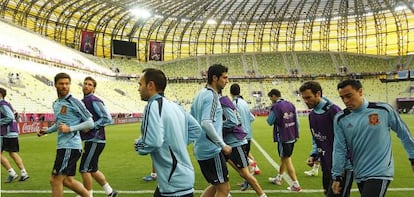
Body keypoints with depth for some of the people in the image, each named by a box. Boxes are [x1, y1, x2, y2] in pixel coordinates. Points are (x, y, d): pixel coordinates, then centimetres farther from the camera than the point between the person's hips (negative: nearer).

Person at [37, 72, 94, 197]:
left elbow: (90, 123, -11)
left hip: (70, 146, -8)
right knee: (67, 180, 13)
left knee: (55, 180, -4)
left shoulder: (74, 102, -9)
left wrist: (70, 129, -18)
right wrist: (47, 130, 13)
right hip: (63, 146, 8)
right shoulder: (55, 104, 15)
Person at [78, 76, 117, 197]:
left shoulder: (94, 101, -14)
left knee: (84, 169, -3)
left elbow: (108, 119, -20)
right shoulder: (83, 101, 14)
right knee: (92, 170, 16)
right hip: (91, 141, 10)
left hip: (95, 140, -10)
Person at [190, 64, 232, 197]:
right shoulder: (211, 96, -16)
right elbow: (206, 123, -27)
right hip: (211, 150, -9)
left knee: (216, 185, 20)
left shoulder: (201, 94, 12)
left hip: (201, 149, 9)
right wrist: (223, 145, -22)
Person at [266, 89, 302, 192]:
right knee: (283, 158, 21)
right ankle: (278, 178, 37)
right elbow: (296, 121, 6)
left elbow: (270, 122, -7)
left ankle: (296, 185, 3)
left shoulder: (275, 107, -16)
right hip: (292, 137, 7)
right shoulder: (291, 105, 4)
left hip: (283, 138, -7)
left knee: (287, 160, 2)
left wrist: (270, 111, 6)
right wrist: (296, 134, 15)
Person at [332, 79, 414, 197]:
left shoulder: (383, 109, -7)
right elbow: (339, 149, 0)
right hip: (359, 175, 4)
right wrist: (337, 176, -1)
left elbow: (404, 134, 5)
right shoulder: (340, 119, -2)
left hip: (380, 173, -4)